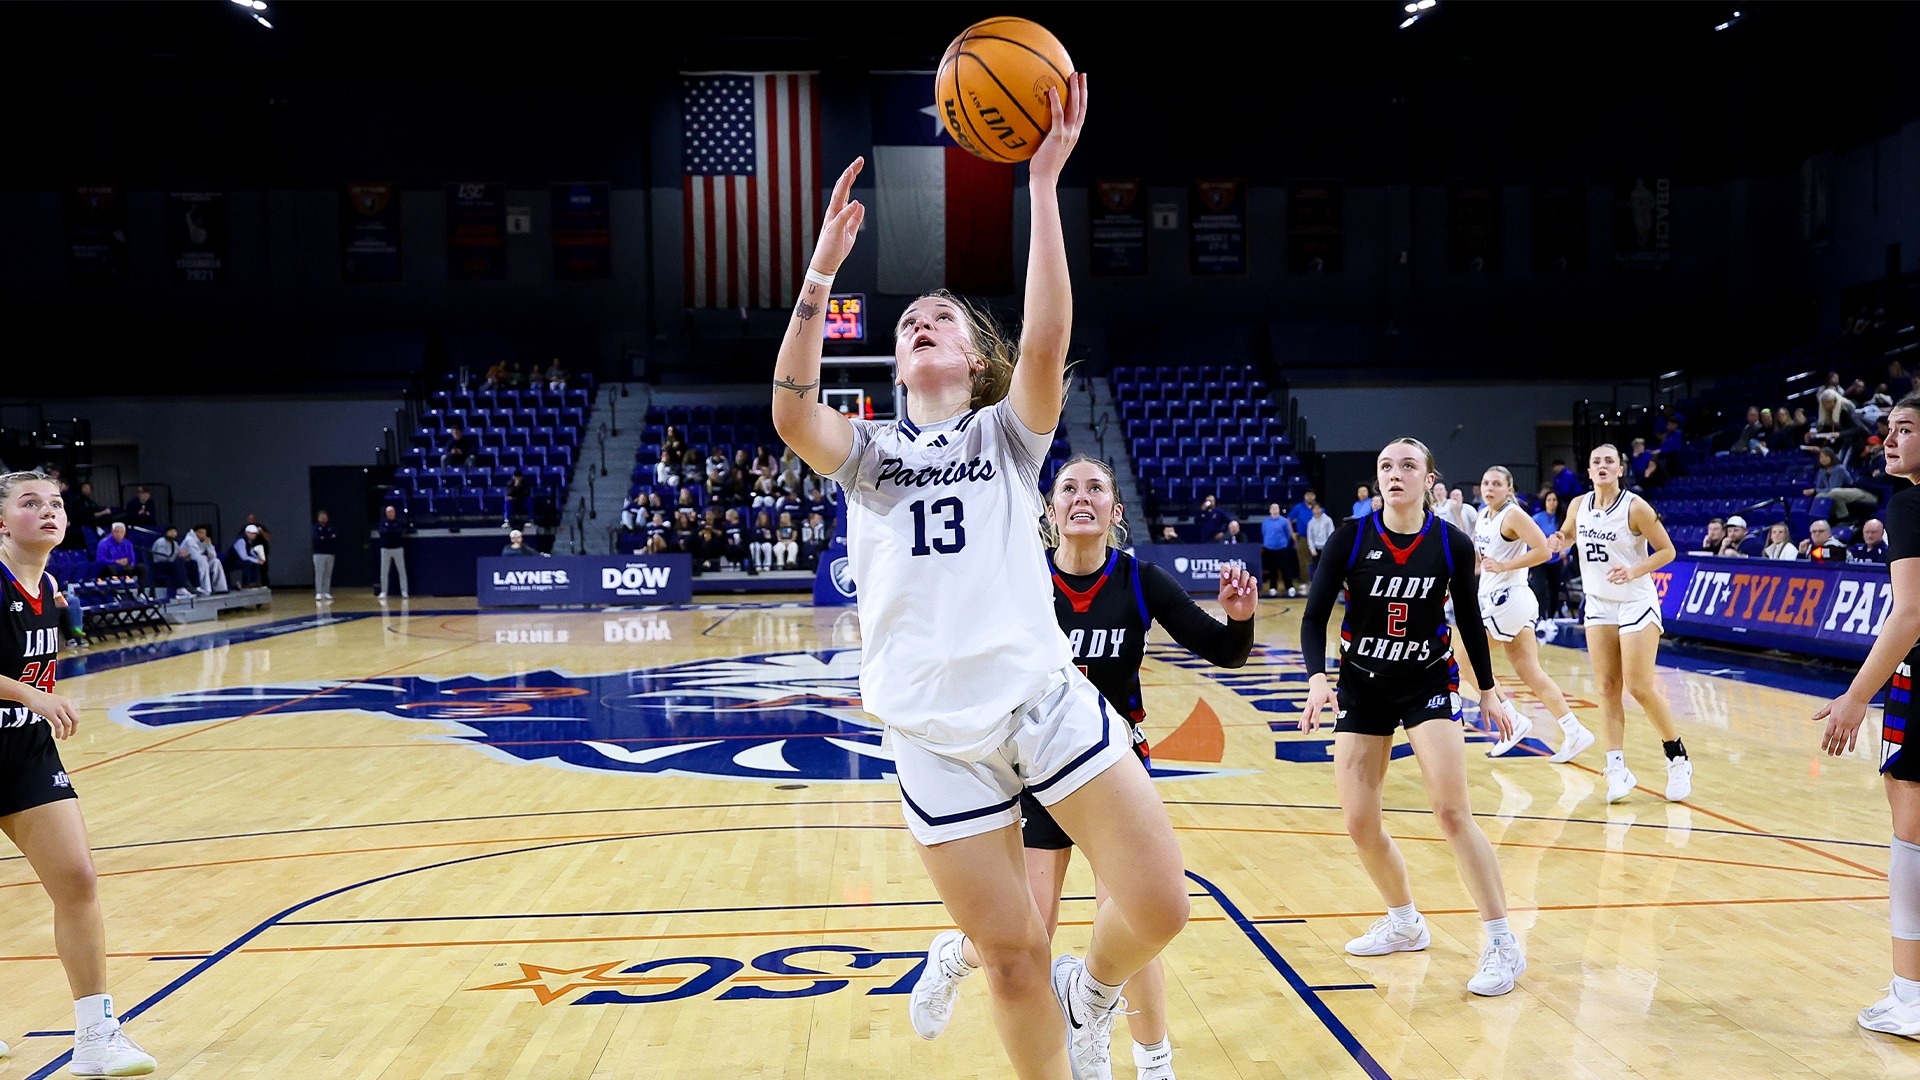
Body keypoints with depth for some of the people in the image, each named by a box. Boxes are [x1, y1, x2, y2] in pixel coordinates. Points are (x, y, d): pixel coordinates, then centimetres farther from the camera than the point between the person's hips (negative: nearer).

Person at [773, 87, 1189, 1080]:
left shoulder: (1006, 433, 9)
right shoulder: (867, 453, 13)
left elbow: (1047, 340, -12)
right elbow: (790, 411, -10)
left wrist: (1044, 184, -15)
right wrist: (824, 267, -14)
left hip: (1043, 698, -1)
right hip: (933, 732, 1)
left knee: (1157, 902, -7)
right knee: (1010, 957, 3)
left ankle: (1087, 997, 25)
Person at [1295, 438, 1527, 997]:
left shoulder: (1453, 545, -9)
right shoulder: (1350, 538, -10)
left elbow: (1470, 619, 5)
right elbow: (1314, 616, -10)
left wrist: (1489, 690, 9)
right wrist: (1318, 678, -26)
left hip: (1430, 683, -2)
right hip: (1361, 688, 2)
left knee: (1452, 812, -14)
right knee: (1360, 824, 3)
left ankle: (1503, 945, -1)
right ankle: (1405, 924, 27)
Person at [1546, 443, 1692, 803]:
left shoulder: (1635, 507, -14)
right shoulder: (1578, 506, 1)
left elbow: (1667, 550, -9)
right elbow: (1567, 535, 20)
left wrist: (1634, 572, -23)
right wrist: (1560, 541, -3)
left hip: (1636, 603, -5)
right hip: (1598, 604, 5)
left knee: (1640, 687, -6)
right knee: (1607, 688, 1)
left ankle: (1678, 760, 13)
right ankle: (1617, 767, 4)